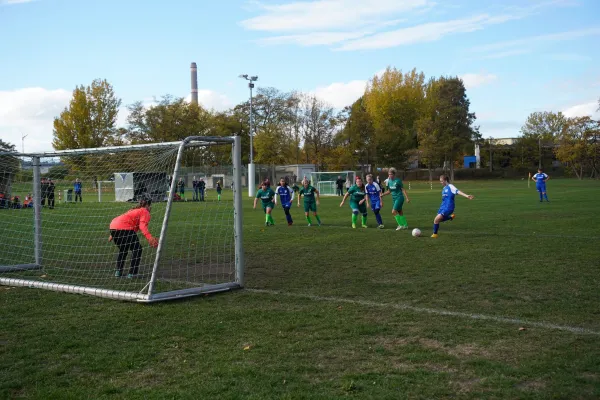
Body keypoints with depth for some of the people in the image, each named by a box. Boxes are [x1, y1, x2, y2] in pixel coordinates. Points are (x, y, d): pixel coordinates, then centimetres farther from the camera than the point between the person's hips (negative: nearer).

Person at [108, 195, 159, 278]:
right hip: (124, 228, -9)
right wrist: (149, 238, -26)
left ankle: (118, 271, 27)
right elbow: (142, 226, -12)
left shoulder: (133, 210, 32)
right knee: (137, 249, 3)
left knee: (123, 249, 27)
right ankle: (132, 273, -1)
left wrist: (113, 235, 39)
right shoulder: (145, 212, 6)